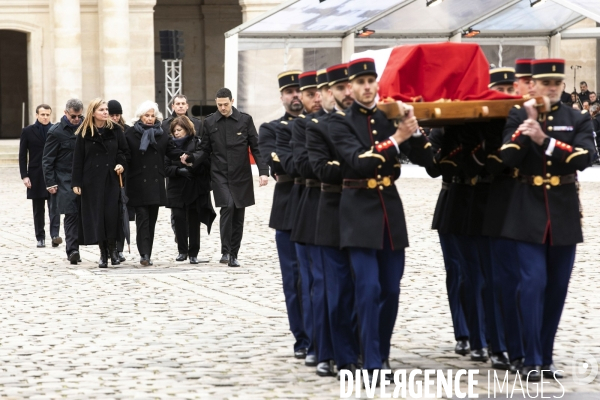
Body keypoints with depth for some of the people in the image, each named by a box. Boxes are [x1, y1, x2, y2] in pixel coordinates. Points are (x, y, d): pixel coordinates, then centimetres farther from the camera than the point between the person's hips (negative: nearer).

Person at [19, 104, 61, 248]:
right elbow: (22, 155, 2)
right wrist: (24, 176, -6)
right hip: (36, 176, 1)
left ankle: (55, 235, -15)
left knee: (54, 206, -10)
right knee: (38, 209, 7)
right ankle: (40, 237, 13)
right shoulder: (28, 132, 3)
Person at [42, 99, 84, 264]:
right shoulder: (56, 132, -4)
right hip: (66, 181, -4)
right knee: (71, 214, -10)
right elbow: (47, 160, -2)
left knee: (82, 213, 4)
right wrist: (50, 183, -7)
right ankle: (72, 250, -11)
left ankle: (74, 250, 13)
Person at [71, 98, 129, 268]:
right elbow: (78, 159, 0)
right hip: (92, 180, 0)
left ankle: (112, 249, 9)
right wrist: (76, 182, -4)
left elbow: (125, 151, 12)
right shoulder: (84, 133, 0)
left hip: (111, 178, 0)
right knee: (96, 214, -1)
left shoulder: (115, 130, 4)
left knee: (111, 213, -7)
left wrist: (121, 164, -9)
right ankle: (103, 252, 7)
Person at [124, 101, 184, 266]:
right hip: (138, 184, -4)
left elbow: (172, 150, 5)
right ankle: (144, 254, -16)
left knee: (152, 220, 7)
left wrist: (183, 156, -14)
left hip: (156, 184, 4)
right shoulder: (131, 134, 1)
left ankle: (147, 254, 13)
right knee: (142, 218, -11)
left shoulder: (162, 135, 12)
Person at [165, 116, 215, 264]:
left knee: (194, 221, 1)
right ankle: (182, 251, 7)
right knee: (179, 218, -5)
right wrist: (179, 170, -15)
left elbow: (206, 165, -6)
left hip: (195, 189, -2)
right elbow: (166, 168, 2)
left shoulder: (198, 144, -1)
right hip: (177, 189, 2)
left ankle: (193, 253, 8)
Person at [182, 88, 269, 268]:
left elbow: (256, 148, 1)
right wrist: (191, 158, -12)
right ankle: (225, 251, -16)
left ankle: (233, 255, 16)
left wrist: (263, 171, -9)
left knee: (238, 216, 5)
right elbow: (205, 150, 9)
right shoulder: (210, 122, 5)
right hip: (220, 175, -1)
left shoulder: (245, 120, 2)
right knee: (228, 206, -22)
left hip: (241, 176, 1)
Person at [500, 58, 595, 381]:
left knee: (557, 288, 7)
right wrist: (528, 123, -22)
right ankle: (532, 361, -5)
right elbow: (508, 158, -11)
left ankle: (546, 357, 17)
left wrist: (545, 140, -20)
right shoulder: (518, 117, 3)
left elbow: (583, 159, -11)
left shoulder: (578, 120, 5)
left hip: (564, 214, 2)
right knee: (534, 283, -10)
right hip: (529, 212, -2)